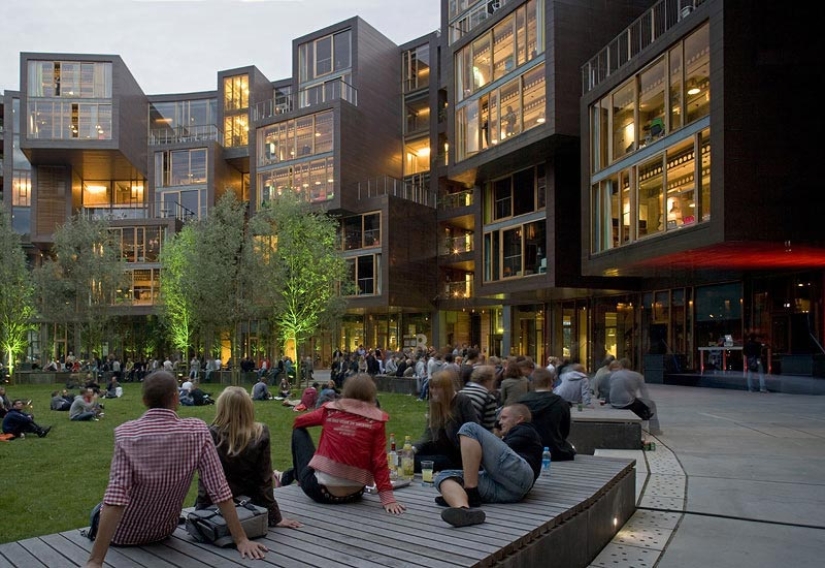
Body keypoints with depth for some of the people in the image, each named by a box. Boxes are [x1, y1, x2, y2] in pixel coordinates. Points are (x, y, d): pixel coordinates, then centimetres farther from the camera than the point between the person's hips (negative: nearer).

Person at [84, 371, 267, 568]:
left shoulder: (126, 433, -25)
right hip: (164, 531, 2)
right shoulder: (197, 430, -20)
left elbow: (116, 499, -33)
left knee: (98, 512, 32)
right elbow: (219, 490, -22)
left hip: (123, 535, -2)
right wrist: (241, 539, -17)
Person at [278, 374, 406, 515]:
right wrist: (388, 498, -7)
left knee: (299, 431, 21)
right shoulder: (377, 420, -7)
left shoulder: (331, 409, -2)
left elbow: (298, 422, 16)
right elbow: (379, 461, -10)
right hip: (353, 495, 1)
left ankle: (295, 474, 44)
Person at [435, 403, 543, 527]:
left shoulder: (526, 431, 23)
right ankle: (464, 510, -46)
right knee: (444, 476, -11)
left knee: (470, 428, -12)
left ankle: (471, 493, -23)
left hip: (518, 475, -7)